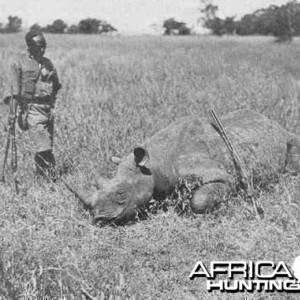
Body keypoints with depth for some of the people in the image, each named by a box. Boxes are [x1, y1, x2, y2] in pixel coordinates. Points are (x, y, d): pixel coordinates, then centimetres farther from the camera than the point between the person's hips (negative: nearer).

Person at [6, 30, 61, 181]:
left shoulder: (47, 62, 12)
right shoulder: (19, 63, -3)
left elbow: (56, 85, 24)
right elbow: (16, 90, -4)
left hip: (48, 106, 6)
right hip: (32, 107, -6)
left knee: (47, 144, 9)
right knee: (43, 146, -12)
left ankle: (40, 173, 22)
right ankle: (50, 175, -7)